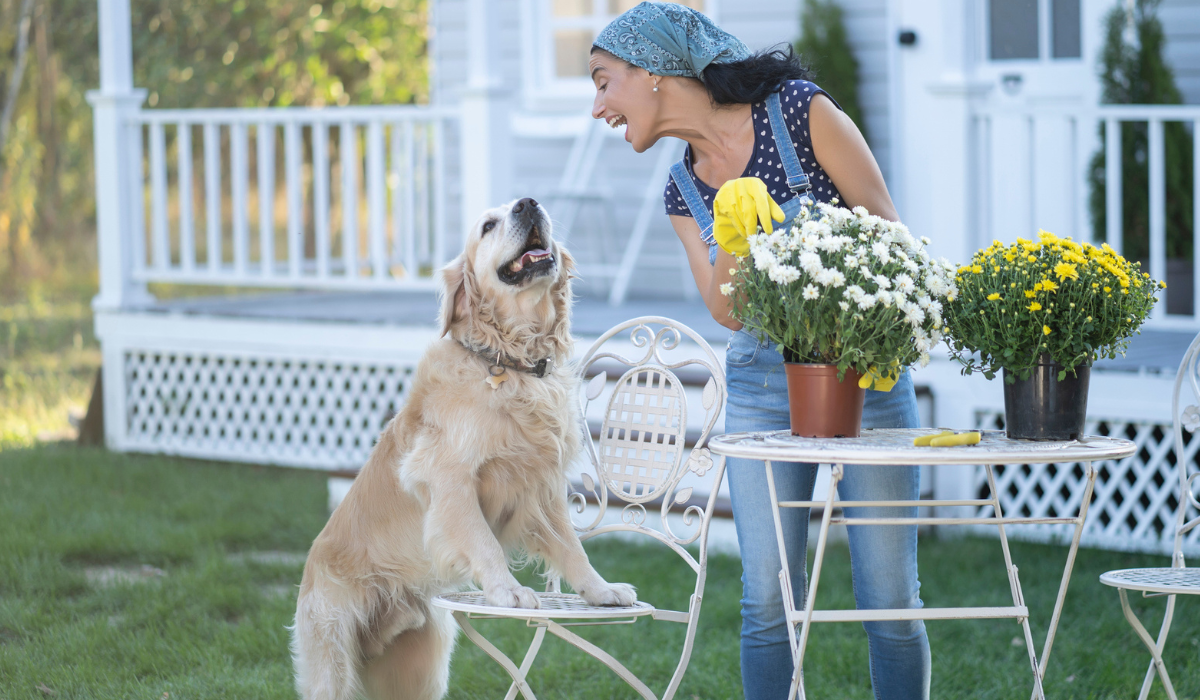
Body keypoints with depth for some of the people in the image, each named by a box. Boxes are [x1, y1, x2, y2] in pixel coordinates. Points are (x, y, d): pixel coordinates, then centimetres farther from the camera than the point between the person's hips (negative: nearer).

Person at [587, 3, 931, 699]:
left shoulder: (800, 112, -9)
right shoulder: (685, 190, 8)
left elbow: (890, 232, -6)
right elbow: (726, 310, -1)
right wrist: (731, 242, -20)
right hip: (762, 386, 4)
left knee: (890, 598, -5)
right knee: (770, 600, -2)